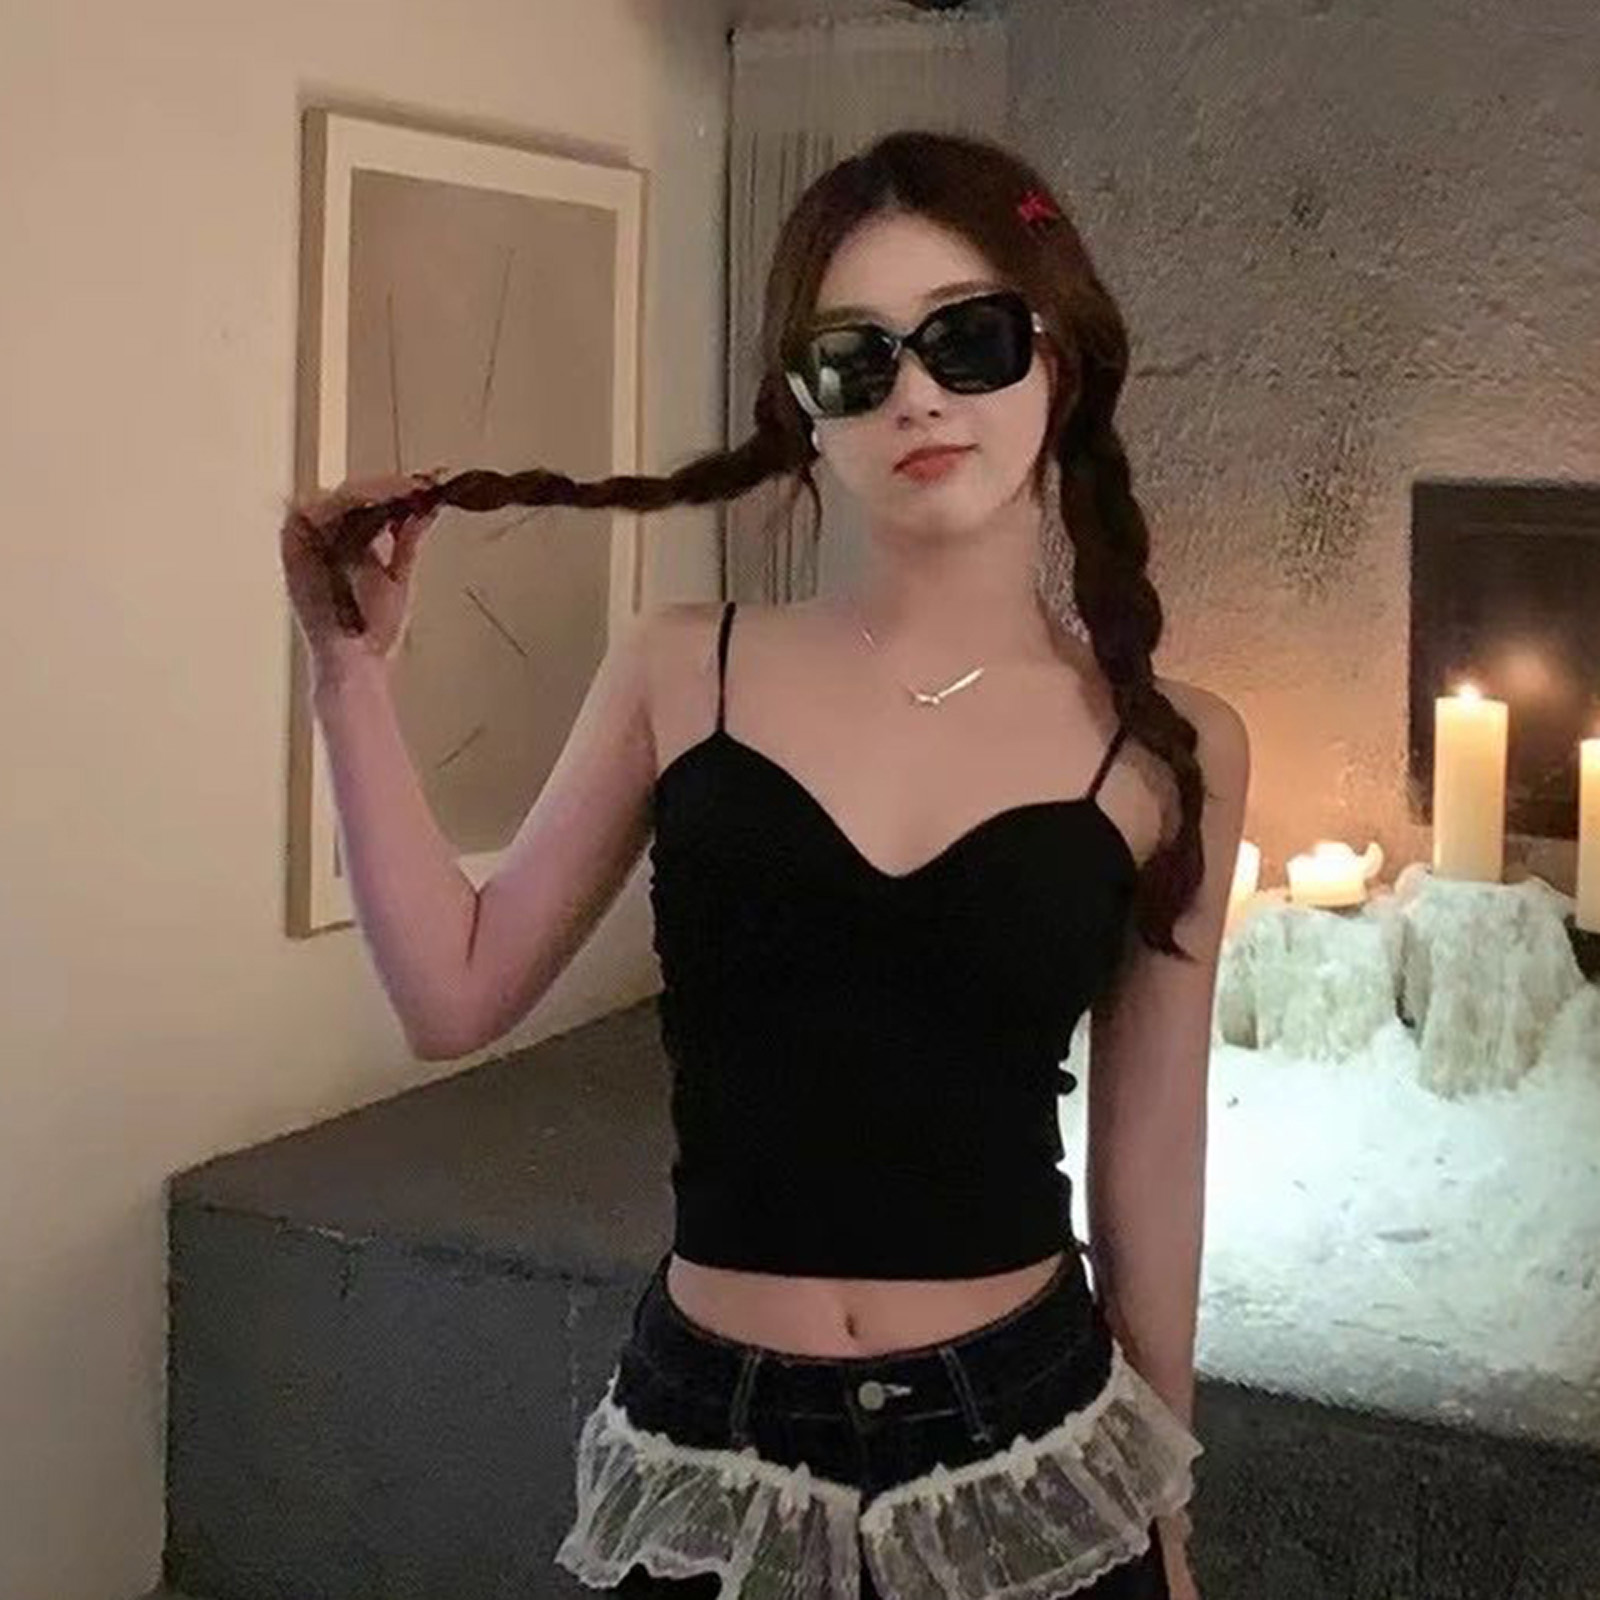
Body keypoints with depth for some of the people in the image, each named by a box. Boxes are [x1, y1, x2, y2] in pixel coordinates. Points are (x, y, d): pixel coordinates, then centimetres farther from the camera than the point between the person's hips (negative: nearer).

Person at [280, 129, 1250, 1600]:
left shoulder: (1171, 748, -5)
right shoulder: (681, 675, -4)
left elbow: (1151, 1162, 2)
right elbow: (455, 994, 1)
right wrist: (352, 668, -5)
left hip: (1025, 1452, 0)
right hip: (709, 1451, 1)